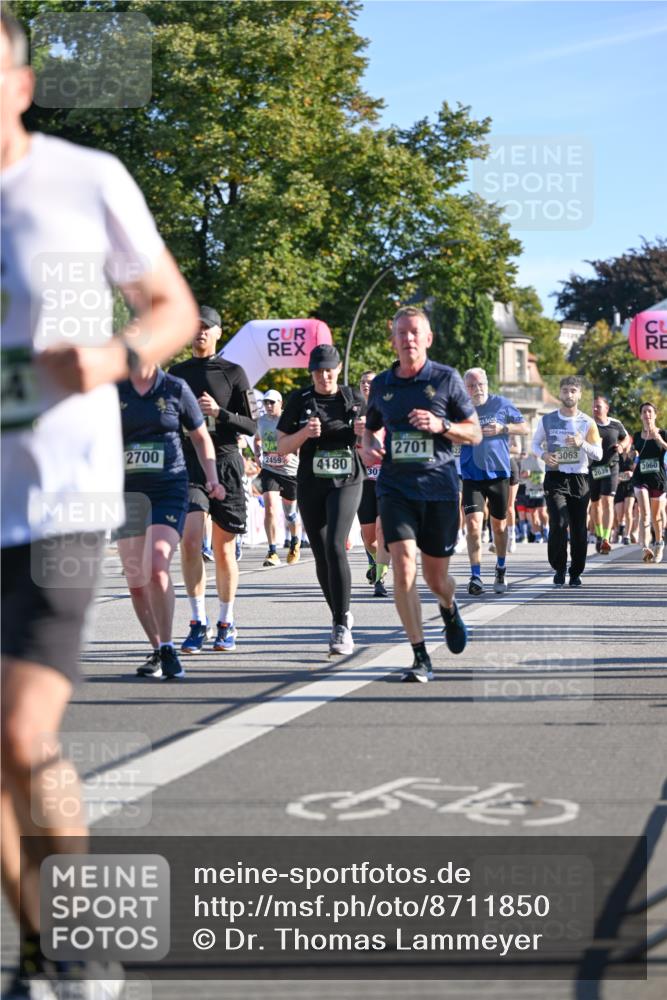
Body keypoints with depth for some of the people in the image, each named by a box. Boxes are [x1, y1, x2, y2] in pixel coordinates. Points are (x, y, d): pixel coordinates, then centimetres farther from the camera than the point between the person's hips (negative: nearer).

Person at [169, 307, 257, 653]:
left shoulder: (233, 373, 5)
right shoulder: (177, 373, 12)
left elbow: (251, 426, 2)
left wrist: (219, 413, -13)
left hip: (226, 465, -1)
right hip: (189, 465, 1)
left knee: (224, 549, 5)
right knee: (190, 541, -16)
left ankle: (226, 624, 17)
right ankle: (198, 622, -10)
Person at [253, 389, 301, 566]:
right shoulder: (261, 421, 5)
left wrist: (292, 452, -25)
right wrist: (257, 455, 6)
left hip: (290, 471, -2)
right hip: (269, 471, 2)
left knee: (290, 513, 12)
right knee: (270, 508, -16)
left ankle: (295, 542, 43)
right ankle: (272, 553, -15)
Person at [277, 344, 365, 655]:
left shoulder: (354, 398, 4)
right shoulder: (299, 400, 3)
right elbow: (282, 447, 3)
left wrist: (364, 433, -10)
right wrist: (304, 434, -16)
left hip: (346, 482, -2)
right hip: (310, 486, 2)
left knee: (334, 546, -20)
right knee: (321, 554, 6)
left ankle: (342, 626, -20)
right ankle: (341, 616, 26)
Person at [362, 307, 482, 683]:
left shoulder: (447, 378, 0)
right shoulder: (381, 384, 8)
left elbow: (475, 433, 3)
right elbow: (372, 427, 26)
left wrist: (441, 425, -15)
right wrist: (368, 447, 3)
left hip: (439, 487, -1)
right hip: (395, 486, 1)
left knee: (436, 577, 8)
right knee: (403, 565, -18)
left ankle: (449, 609, 47)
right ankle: (421, 658, -13)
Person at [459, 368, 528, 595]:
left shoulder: (501, 404, 0)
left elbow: (524, 427, 5)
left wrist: (503, 428, -11)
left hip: (499, 473, 1)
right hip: (472, 475, -1)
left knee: (499, 526, 11)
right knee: (473, 524, -15)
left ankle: (501, 570, 32)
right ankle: (475, 576, -12)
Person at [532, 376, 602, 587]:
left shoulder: (587, 422, 2)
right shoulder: (547, 420, 4)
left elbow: (598, 454, -1)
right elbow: (535, 443, 16)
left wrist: (582, 443, -19)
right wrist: (543, 455, -6)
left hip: (579, 479, 1)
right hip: (555, 478, -1)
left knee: (579, 529, 4)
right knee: (559, 524, -17)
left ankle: (576, 573, 20)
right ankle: (559, 569, 0)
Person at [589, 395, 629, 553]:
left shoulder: (616, 425, 3)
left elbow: (626, 438, 21)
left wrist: (622, 446, 0)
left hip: (610, 467, -1)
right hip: (592, 468, 1)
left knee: (607, 501, -15)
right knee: (595, 503, 12)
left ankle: (606, 539, -22)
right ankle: (599, 535, 33)